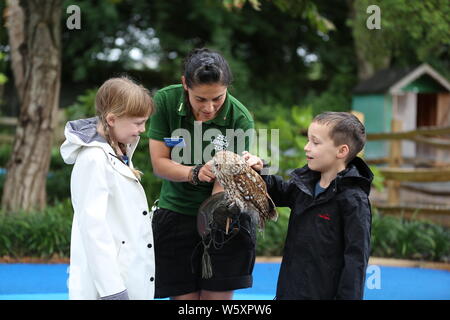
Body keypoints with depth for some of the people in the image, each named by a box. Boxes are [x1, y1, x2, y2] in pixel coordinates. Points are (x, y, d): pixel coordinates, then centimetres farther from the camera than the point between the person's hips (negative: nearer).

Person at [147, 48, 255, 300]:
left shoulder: (240, 118, -15)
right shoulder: (165, 101, -11)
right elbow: (159, 163, -9)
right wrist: (195, 173, -28)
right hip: (176, 213, 1)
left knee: (218, 296, 2)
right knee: (183, 297, 2)